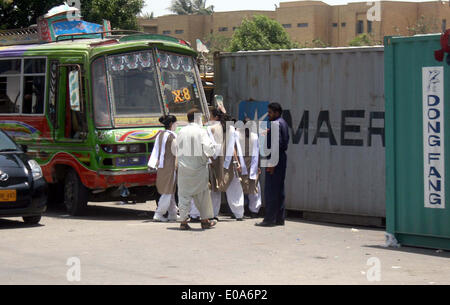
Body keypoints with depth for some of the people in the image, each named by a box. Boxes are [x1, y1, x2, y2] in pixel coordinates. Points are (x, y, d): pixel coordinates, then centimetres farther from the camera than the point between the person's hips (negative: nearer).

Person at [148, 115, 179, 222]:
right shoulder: (172, 136, -14)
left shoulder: (160, 135, 8)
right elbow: (175, 152, -12)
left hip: (161, 165, 8)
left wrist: (154, 163, 14)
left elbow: (156, 150, 10)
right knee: (168, 191, -1)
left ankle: (173, 214, 19)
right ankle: (158, 214, -4)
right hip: (170, 165, -8)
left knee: (169, 191, 15)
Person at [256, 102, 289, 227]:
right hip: (282, 157, 10)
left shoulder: (275, 124, -13)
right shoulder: (283, 123, 17)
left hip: (275, 158, -10)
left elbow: (276, 143, -20)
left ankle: (270, 219, -7)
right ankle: (279, 218, 15)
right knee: (279, 190, 12)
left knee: (270, 190, -7)